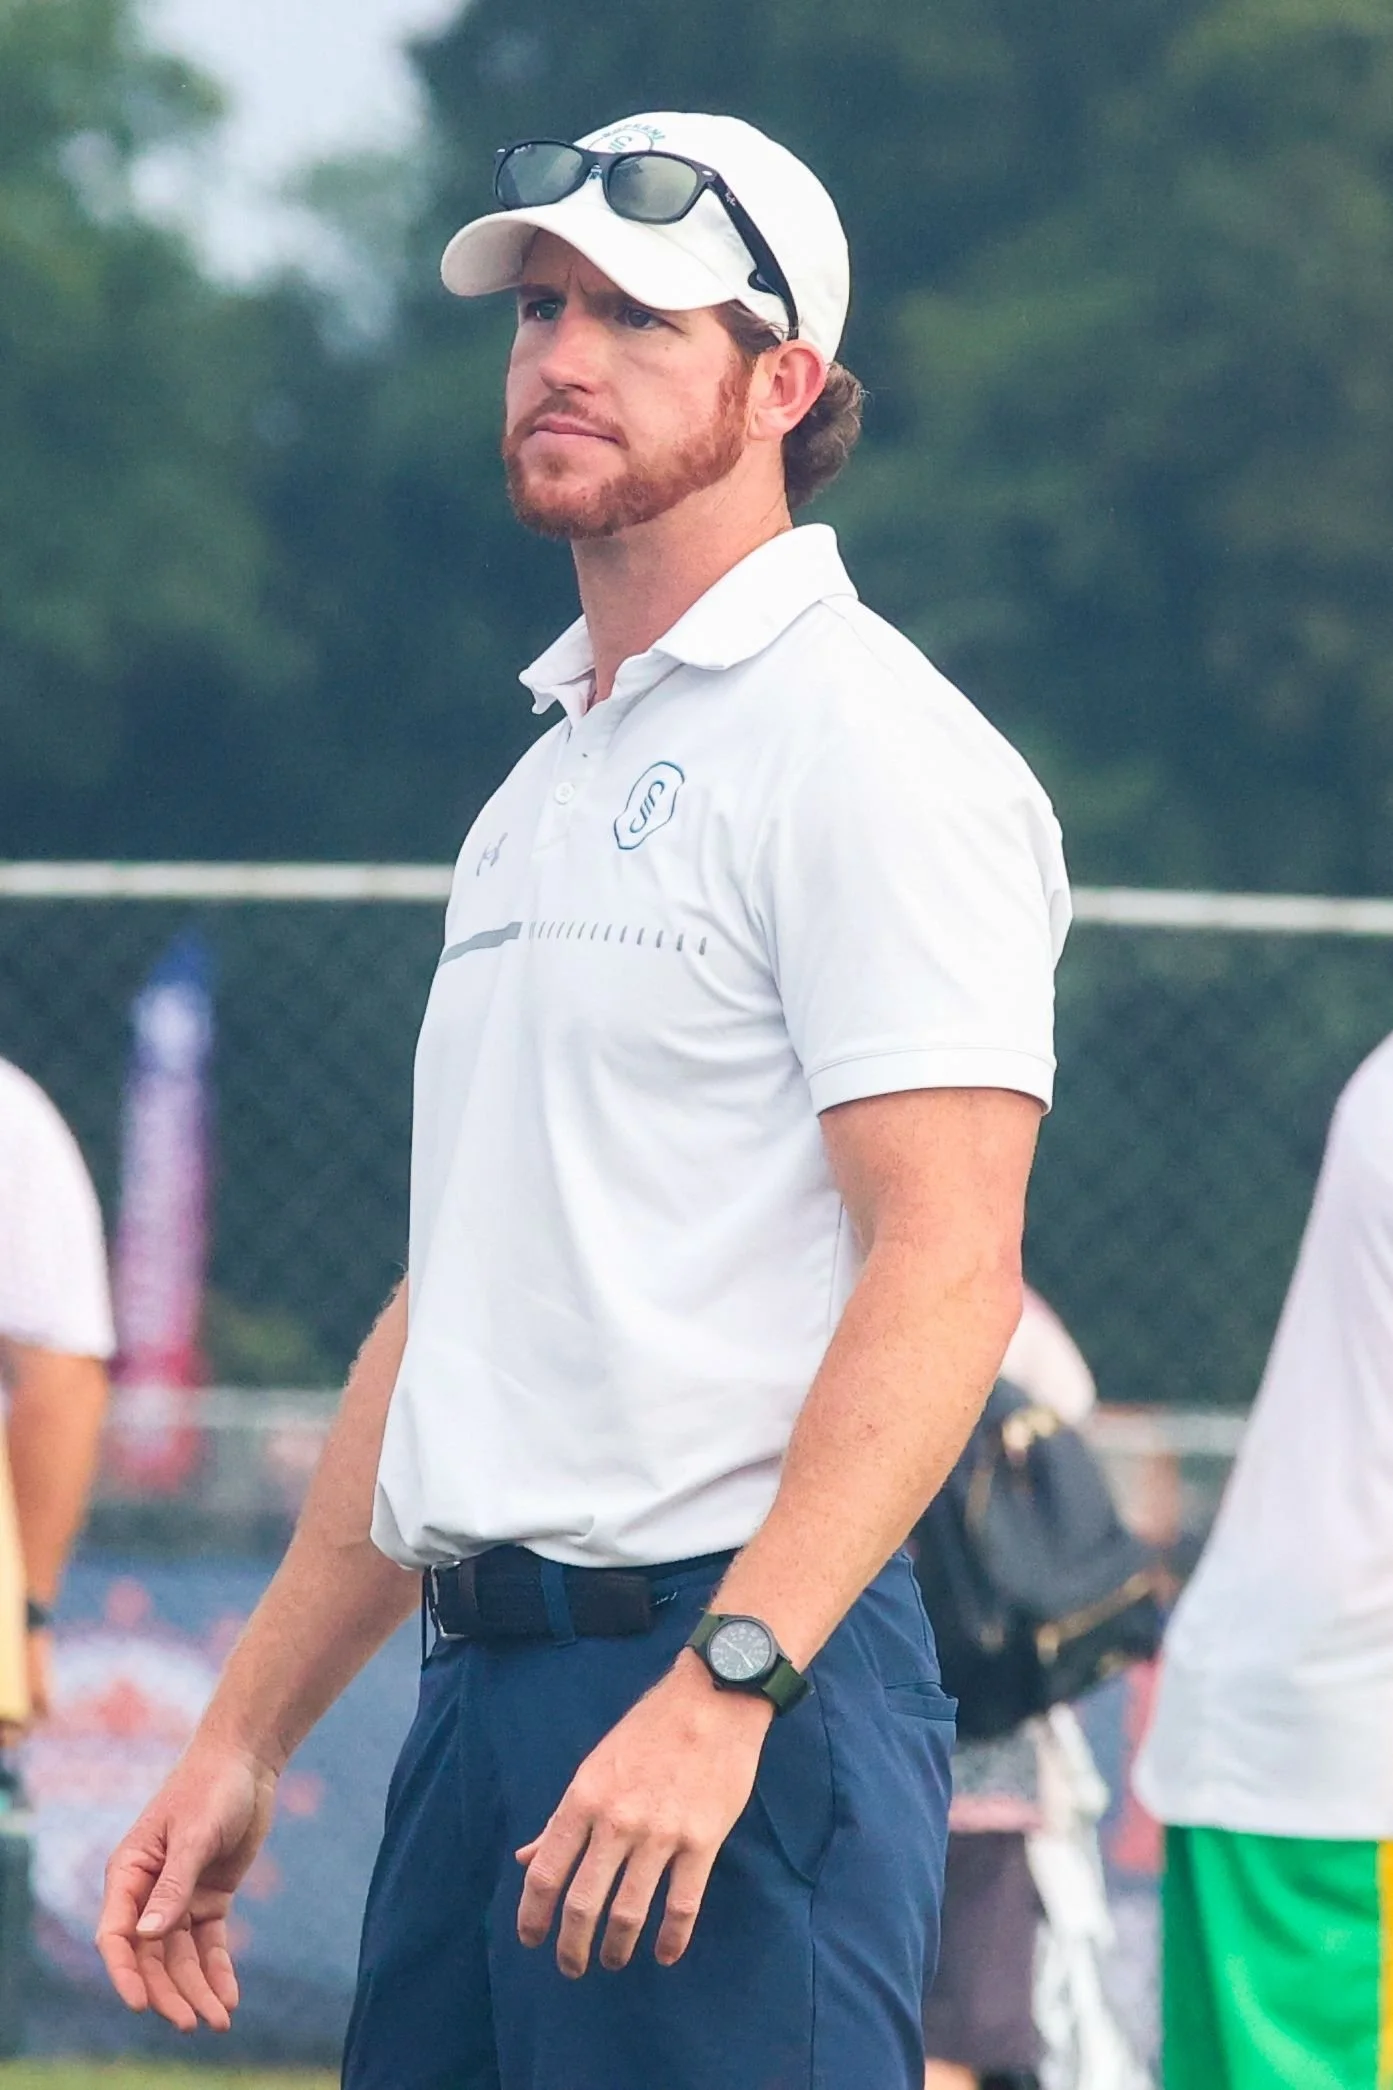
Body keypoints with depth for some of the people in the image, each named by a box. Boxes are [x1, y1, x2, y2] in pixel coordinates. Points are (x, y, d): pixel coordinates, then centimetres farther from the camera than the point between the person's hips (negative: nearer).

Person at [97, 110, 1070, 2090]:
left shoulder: (868, 748, -7)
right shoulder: (544, 788, 21)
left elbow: (946, 1269, -17)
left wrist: (724, 1685, -26)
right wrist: (246, 1735, 19)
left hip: (747, 1692, -9)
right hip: (483, 1686, 9)